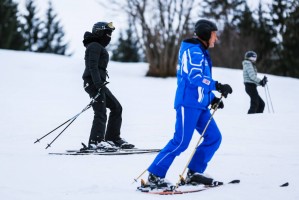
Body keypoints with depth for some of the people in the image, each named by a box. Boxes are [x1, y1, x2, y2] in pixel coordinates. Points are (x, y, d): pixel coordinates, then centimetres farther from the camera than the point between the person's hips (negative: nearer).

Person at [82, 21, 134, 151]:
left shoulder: (99, 47, 23)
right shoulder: (94, 46, -8)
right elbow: (92, 66, -20)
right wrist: (98, 82, -29)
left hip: (99, 84, 10)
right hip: (94, 83, -10)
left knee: (116, 108, 11)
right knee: (100, 112, -15)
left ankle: (113, 139, 14)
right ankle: (95, 142, -18)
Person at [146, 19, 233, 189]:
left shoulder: (201, 52, 21)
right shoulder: (194, 51, -11)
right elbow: (195, 78, -24)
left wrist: (212, 98, 16)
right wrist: (217, 86, -26)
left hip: (200, 105, 10)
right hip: (189, 103, -10)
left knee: (214, 138, 7)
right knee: (181, 142, -12)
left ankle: (194, 173, 13)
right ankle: (155, 175, -6)